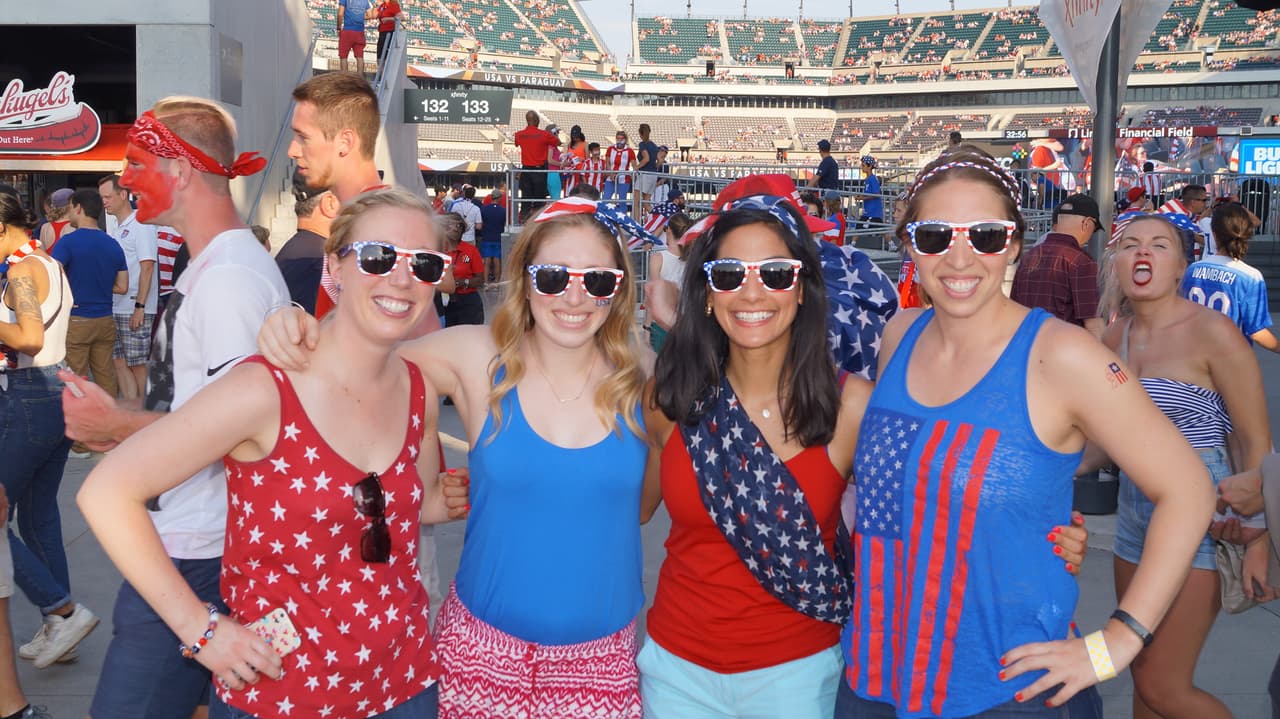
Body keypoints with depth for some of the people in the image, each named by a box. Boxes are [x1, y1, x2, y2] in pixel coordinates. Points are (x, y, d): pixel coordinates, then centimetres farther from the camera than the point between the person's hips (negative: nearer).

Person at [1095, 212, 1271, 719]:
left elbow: (1256, 442, -12)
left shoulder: (1213, 333, -14)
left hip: (1197, 517, -6)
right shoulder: (1116, 336, 5)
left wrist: (1258, 538, -14)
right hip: (1134, 513, 6)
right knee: (1143, 675, 14)